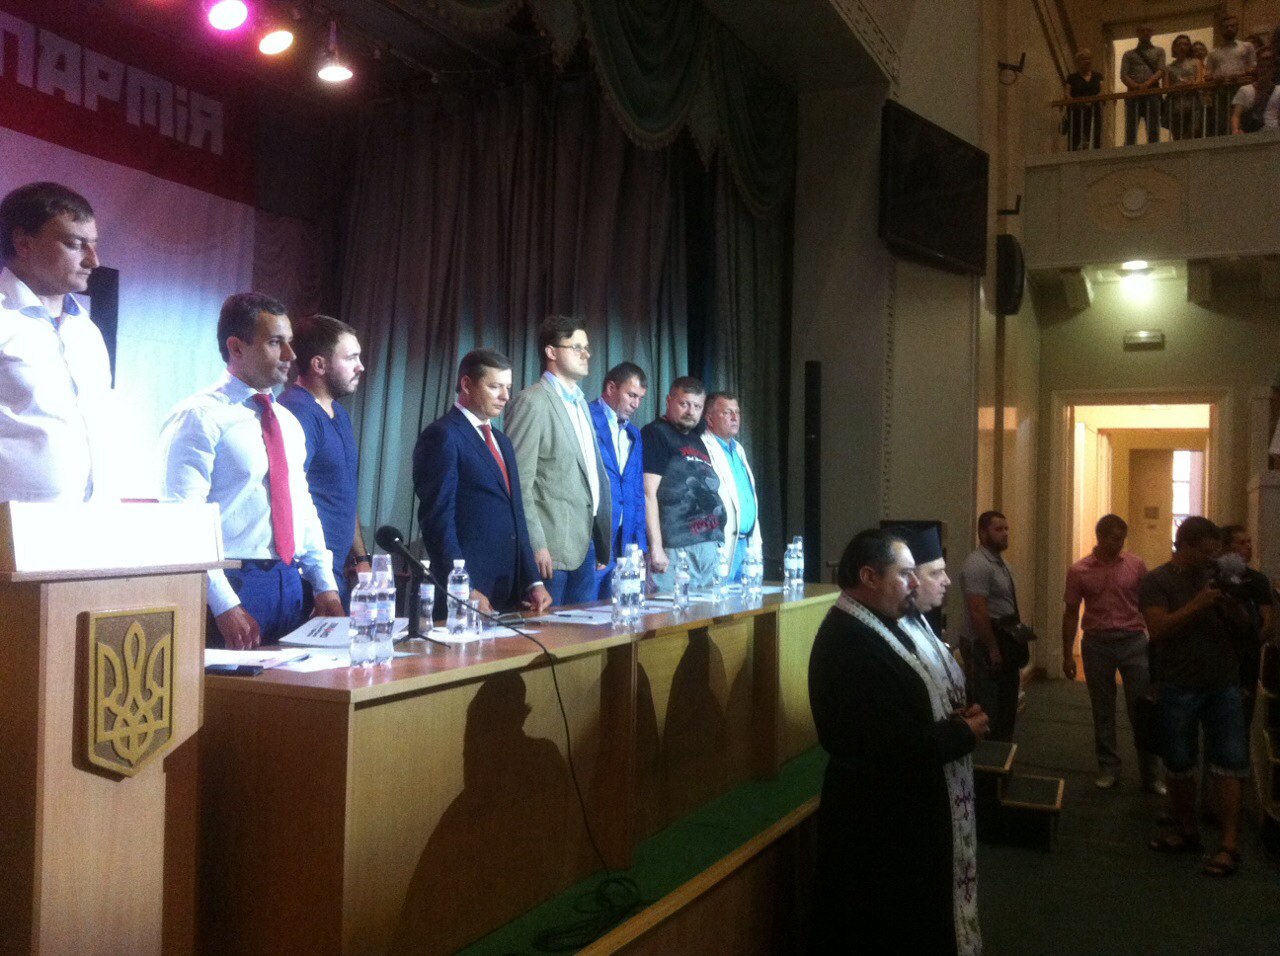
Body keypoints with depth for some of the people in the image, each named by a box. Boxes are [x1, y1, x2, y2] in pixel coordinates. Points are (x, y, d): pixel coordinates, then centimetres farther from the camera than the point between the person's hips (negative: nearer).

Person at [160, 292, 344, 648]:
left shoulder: (288, 422, 15)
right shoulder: (199, 417, -9)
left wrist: (325, 585, 9)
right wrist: (224, 604, -21)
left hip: (290, 585, 7)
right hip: (234, 583, -7)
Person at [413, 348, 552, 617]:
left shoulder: (502, 442, 19)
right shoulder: (442, 436, -7)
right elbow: (438, 518, -14)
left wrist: (533, 582, 11)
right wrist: (465, 591, -19)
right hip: (468, 593, -7)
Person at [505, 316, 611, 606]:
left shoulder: (579, 401, 18)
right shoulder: (532, 402, -10)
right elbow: (519, 481, -14)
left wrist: (601, 542, 16)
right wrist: (536, 545, -17)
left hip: (585, 543, 8)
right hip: (551, 548, -8)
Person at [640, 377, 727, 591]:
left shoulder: (697, 440, 21)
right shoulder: (655, 434, -3)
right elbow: (648, 493, -12)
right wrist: (656, 547, -18)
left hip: (711, 547, 8)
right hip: (676, 549, -8)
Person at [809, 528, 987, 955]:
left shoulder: (885, 625, 6)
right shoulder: (849, 645, -28)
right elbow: (896, 747, -32)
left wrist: (957, 715, -6)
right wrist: (965, 732, -15)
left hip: (904, 811, 10)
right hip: (880, 823, -10)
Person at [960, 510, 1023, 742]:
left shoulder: (1000, 564, 13)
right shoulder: (977, 565, -17)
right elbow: (977, 612, -23)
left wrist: (1014, 650, 17)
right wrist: (993, 650, -20)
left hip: (1006, 646, 10)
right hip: (988, 647, -10)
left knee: (1007, 707, 16)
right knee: (988, 711, -3)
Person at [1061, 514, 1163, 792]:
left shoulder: (1135, 564, -1)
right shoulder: (1079, 571, 0)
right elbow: (1071, 613, 5)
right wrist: (1068, 655, 3)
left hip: (1134, 643, 0)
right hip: (1097, 644, 1)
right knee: (1103, 712, 9)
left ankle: (1151, 775, 10)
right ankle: (1108, 769, 20)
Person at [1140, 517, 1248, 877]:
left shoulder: (1216, 577, 9)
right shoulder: (1157, 581, -4)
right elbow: (1158, 629, -16)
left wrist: (1232, 602, -11)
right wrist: (1197, 605, -24)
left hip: (1223, 685, 3)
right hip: (1178, 688, -2)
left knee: (1229, 763, -2)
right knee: (1179, 764, 8)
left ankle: (1230, 844, 1)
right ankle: (1186, 831, 25)